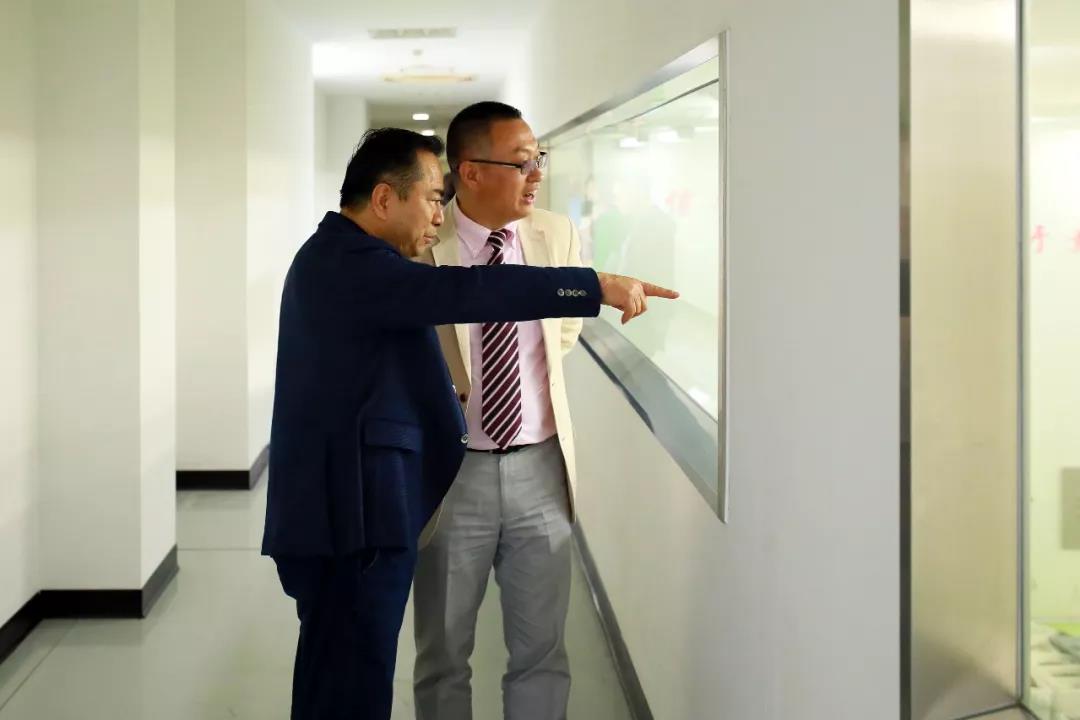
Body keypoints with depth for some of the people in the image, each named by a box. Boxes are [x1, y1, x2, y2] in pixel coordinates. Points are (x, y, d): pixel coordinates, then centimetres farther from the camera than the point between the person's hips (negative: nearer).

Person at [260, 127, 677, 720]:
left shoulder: (338, 259, 18)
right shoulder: (349, 264, -16)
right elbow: (466, 292, -27)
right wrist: (598, 287, -26)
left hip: (349, 515, 11)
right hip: (353, 520, -11)